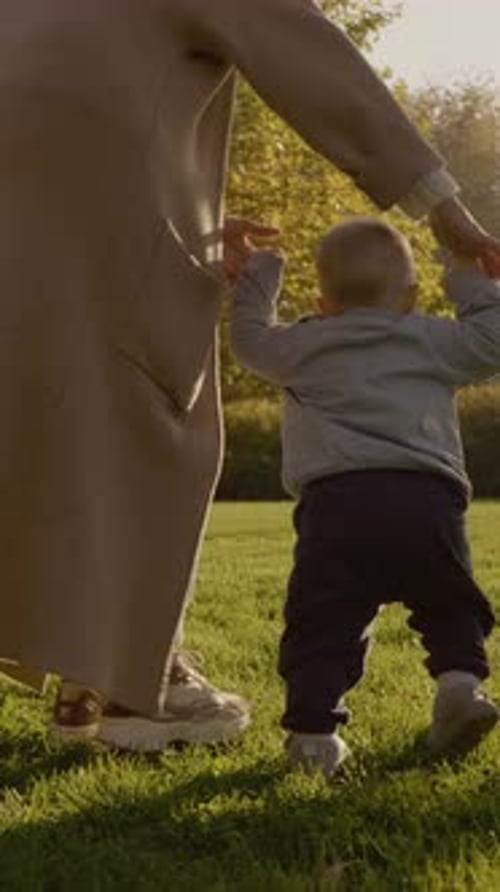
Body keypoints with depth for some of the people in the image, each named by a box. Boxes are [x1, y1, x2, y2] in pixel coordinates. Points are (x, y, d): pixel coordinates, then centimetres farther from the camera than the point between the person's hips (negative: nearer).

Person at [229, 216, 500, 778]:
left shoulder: (303, 347, 23)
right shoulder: (433, 341, 21)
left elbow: (250, 339, 38)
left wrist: (256, 277, 54)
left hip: (335, 503, -1)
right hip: (428, 500, 1)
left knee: (322, 624, 3)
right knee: (450, 607, 17)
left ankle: (311, 724, -11)